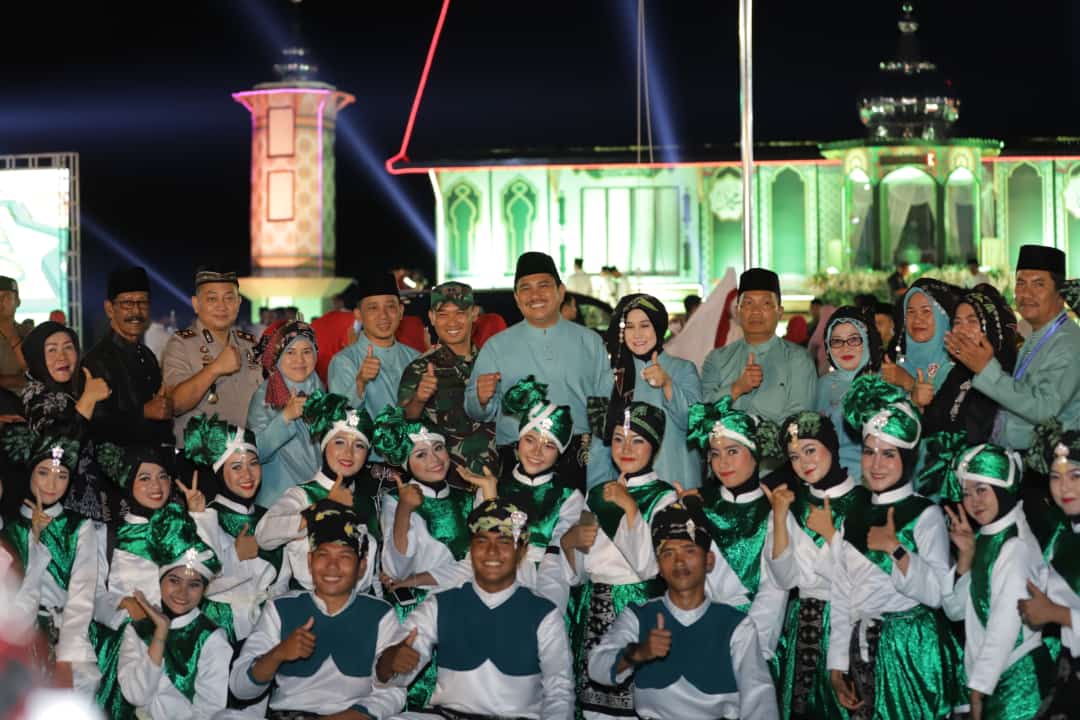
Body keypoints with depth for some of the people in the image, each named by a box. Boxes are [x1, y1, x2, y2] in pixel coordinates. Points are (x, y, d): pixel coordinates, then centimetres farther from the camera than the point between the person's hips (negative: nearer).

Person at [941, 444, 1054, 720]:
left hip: (1018, 678, -7)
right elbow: (955, 610, 6)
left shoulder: (1018, 546, -16)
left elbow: (1004, 627, -18)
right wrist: (965, 554, -6)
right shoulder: (983, 539, 8)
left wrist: (978, 691, -15)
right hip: (985, 675, 7)